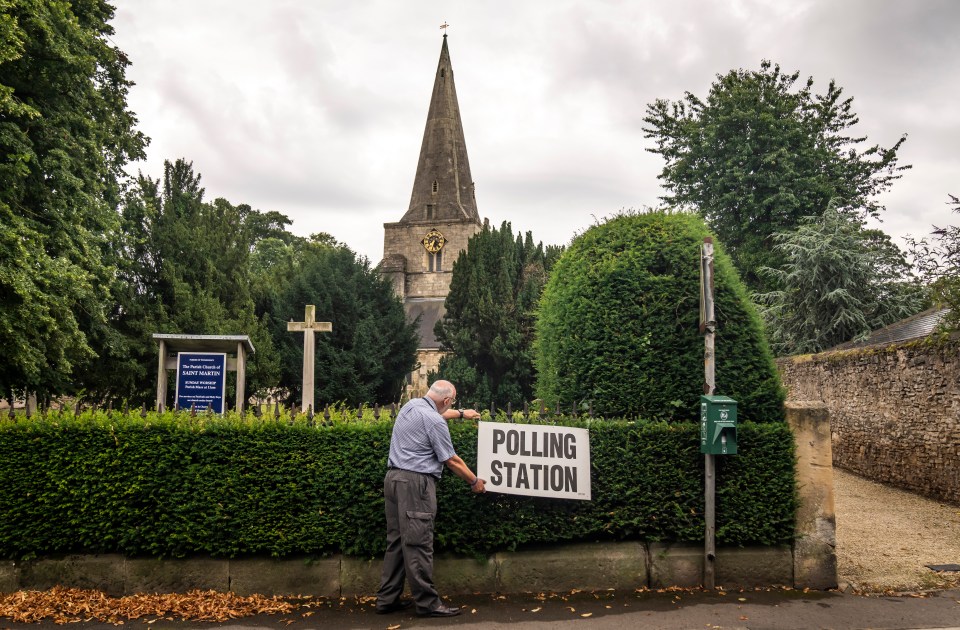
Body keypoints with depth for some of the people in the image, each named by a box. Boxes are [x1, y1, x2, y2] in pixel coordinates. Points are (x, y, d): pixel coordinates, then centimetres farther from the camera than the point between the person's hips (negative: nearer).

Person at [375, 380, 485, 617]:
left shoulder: (412, 405, 12)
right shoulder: (434, 422, -14)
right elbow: (451, 461, -7)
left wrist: (461, 413, 46)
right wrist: (474, 482, 7)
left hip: (394, 477, 9)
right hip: (414, 482, -9)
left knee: (397, 541, 12)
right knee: (418, 544, -6)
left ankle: (387, 599, 15)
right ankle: (427, 603, -1)